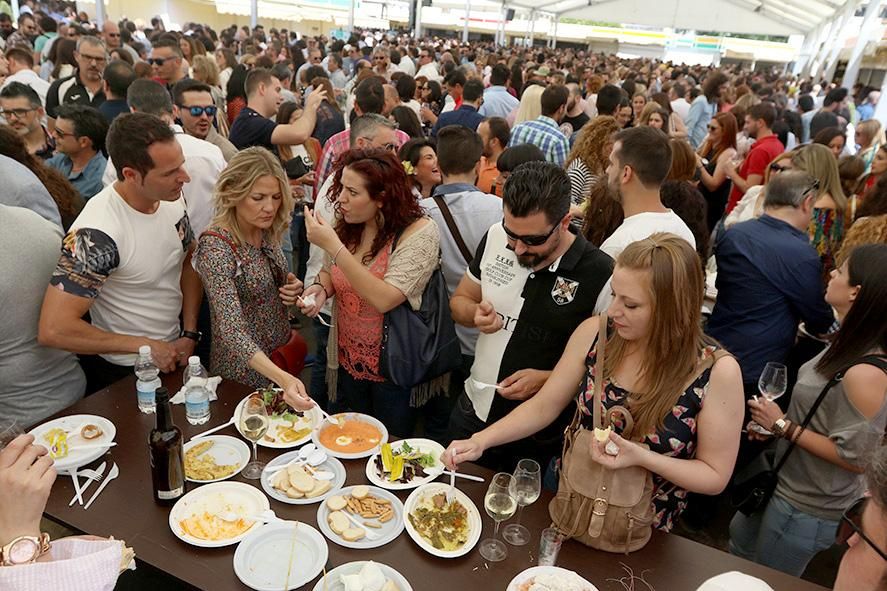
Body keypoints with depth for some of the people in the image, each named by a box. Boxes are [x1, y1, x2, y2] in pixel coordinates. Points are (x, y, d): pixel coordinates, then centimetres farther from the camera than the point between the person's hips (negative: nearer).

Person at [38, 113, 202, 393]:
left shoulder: (172, 198, -10)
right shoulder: (98, 233, -30)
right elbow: (53, 330, -31)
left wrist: (189, 335, -4)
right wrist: (145, 346, -23)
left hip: (174, 352, 7)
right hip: (122, 371, -6)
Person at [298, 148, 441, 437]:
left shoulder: (420, 233, -22)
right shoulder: (346, 226, -5)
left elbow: (384, 300, -31)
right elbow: (330, 272, 12)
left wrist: (334, 246, -32)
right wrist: (320, 288, -12)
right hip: (348, 362, 5)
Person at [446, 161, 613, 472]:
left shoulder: (600, 276, -23)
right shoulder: (495, 237, -8)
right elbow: (459, 299, 6)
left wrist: (546, 379, -24)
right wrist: (475, 314, -16)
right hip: (472, 411, 5)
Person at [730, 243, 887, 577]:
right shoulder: (846, 343, -3)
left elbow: (854, 457, -26)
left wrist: (784, 426, -21)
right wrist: (777, 422, 1)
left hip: (809, 507, -8)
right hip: (788, 480, 9)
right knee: (739, 543, 29)